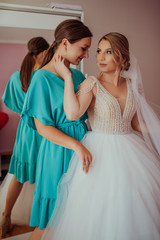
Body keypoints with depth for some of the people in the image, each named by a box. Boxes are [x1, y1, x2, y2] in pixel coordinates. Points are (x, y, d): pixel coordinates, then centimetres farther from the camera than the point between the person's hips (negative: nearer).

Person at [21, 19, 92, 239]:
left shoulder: (78, 75, 7)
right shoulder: (43, 78, -12)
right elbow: (43, 127, -14)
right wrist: (76, 145, -22)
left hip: (83, 144, 7)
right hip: (58, 150, -6)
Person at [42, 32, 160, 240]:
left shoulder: (131, 84, 4)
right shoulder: (92, 84, -9)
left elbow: (136, 123, 12)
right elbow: (72, 113, -29)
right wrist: (67, 76, -22)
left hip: (130, 150, 4)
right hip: (100, 152, -4)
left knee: (131, 208, 13)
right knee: (100, 206, 6)